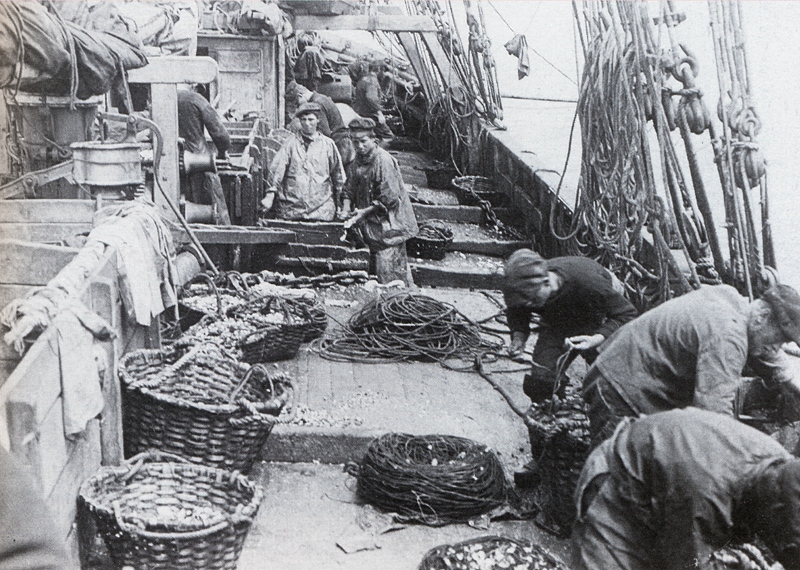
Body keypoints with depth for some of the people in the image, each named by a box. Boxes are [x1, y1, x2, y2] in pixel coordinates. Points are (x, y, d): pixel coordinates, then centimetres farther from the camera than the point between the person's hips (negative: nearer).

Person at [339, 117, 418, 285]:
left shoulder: (384, 160, -16)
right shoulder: (357, 162, 9)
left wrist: (365, 212, -18)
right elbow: (349, 191, 13)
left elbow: (390, 199, -20)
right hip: (371, 227, 8)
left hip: (388, 226, -8)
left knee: (388, 274, -9)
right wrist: (346, 209, -6)